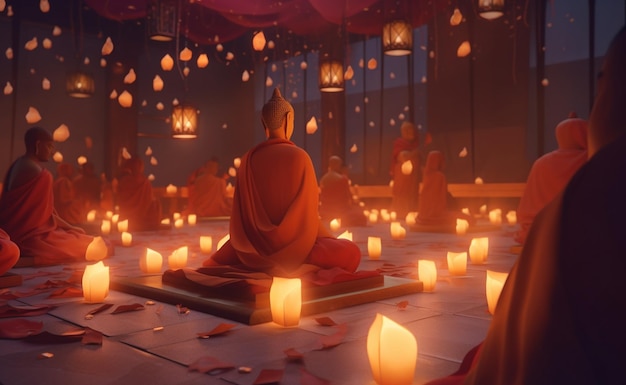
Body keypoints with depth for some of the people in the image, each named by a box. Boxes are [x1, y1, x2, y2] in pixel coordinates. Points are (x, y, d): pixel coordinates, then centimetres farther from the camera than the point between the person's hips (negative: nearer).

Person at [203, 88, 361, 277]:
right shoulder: (299, 157, -13)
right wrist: (325, 240, 9)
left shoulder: (248, 159, 1)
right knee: (352, 253, 12)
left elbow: (241, 213, 6)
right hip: (292, 247, -5)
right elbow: (307, 211, -8)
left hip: (254, 248, 5)